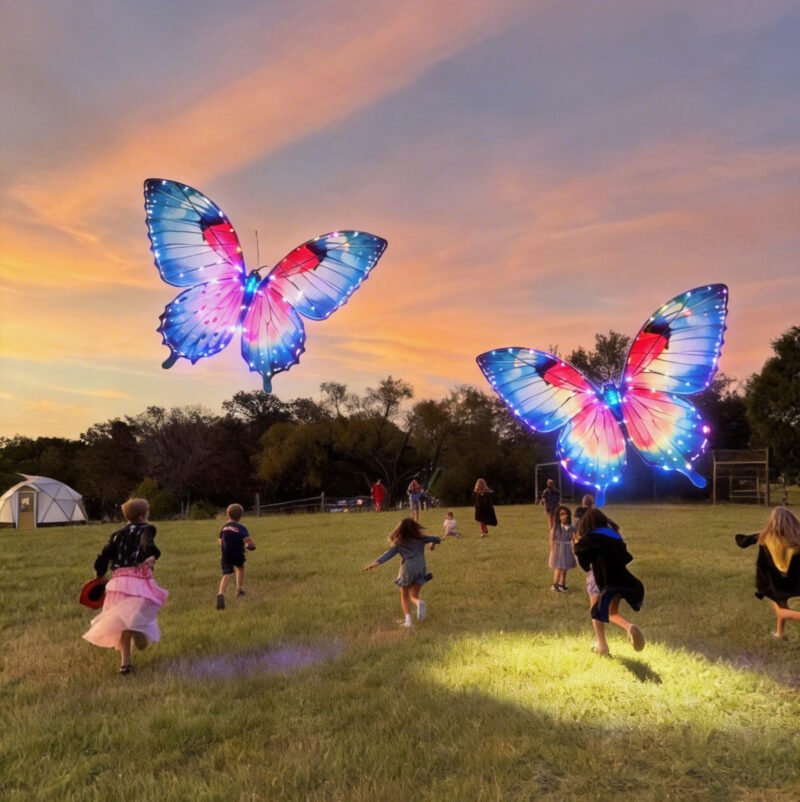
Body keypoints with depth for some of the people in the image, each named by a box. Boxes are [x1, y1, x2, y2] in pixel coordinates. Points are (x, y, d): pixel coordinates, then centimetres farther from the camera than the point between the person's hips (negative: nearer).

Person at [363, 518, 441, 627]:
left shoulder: (399, 544, 7)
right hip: (420, 569, 2)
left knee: (404, 596, 15)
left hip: (407, 570, -2)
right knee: (414, 596, 13)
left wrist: (377, 562, -19)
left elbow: (388, 553, -7)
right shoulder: (420, 539, 12)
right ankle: (419, 603, -22)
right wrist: (433, 544, 42)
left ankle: (408, 619, -2)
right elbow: (436, 539, 19)